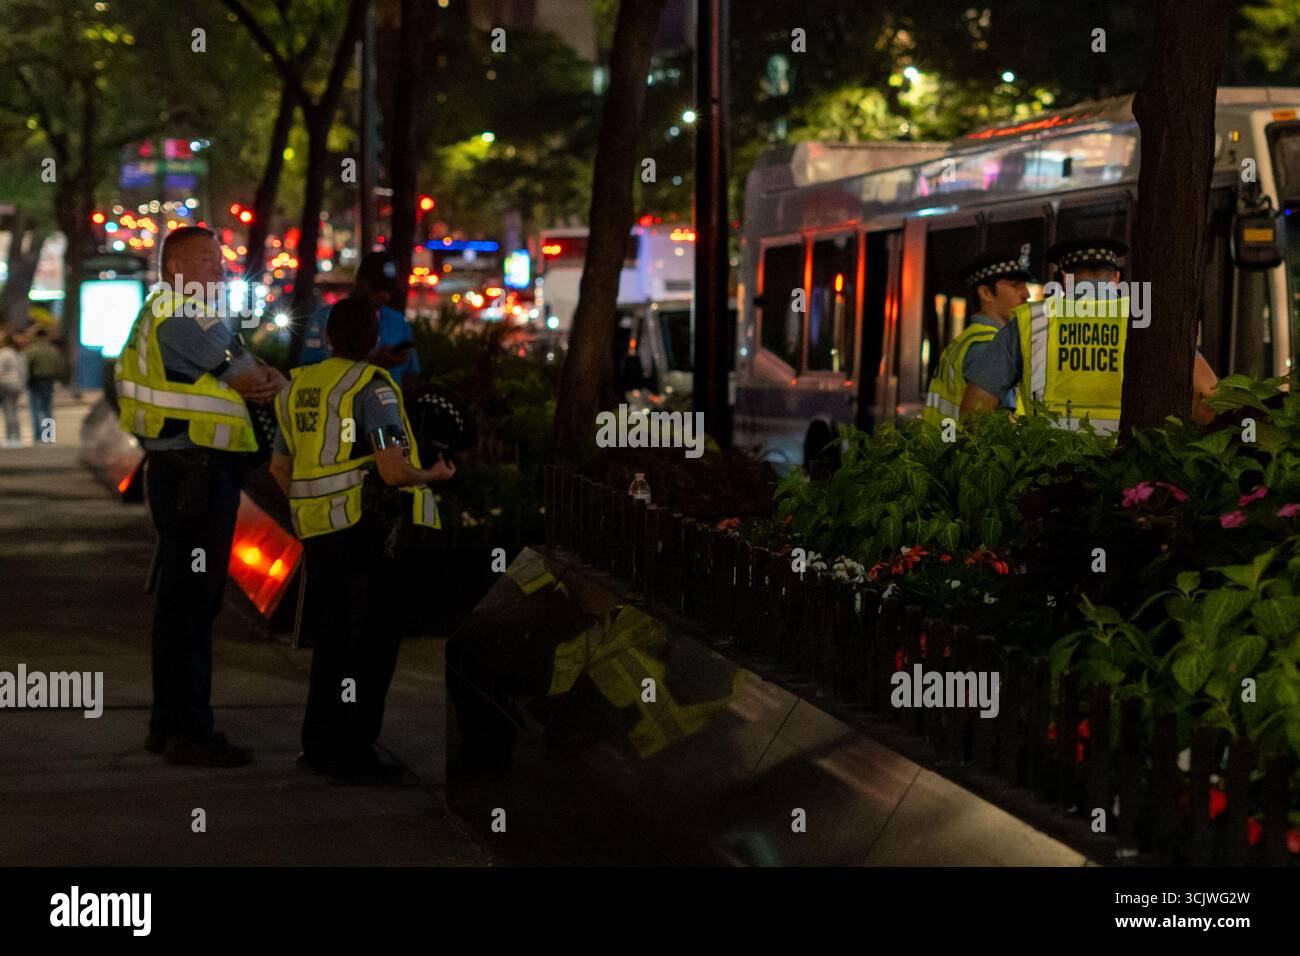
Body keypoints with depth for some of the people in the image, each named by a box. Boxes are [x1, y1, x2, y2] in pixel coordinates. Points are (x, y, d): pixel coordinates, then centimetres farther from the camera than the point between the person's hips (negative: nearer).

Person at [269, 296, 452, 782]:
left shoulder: (297, 386, 12)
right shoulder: (372, 387, -10)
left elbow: (280, 465, 21)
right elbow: (393, 470, -18)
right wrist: (433, 474, 1)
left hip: (316, 531, 7)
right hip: (364, 524, -7)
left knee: (331, 636, 17)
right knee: (373, 639, 0)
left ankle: (318, 744, 21)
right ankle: (353, 752, -1)